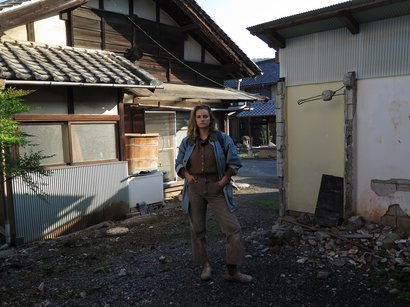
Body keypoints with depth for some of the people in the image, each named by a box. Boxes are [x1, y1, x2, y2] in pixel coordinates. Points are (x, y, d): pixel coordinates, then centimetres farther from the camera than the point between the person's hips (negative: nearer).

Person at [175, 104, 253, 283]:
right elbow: (179, 164, 14)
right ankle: (205, 265, 26)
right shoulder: (187, 142, 8)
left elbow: (234, 162, 2)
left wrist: (224, 180, -7)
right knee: (197, 229, 8)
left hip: (216, 188, -2)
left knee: (233, 228, -7)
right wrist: (188, 176, -3)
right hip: (195, 189, 2)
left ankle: (232, 271, 4)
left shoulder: (222, 139, 1)